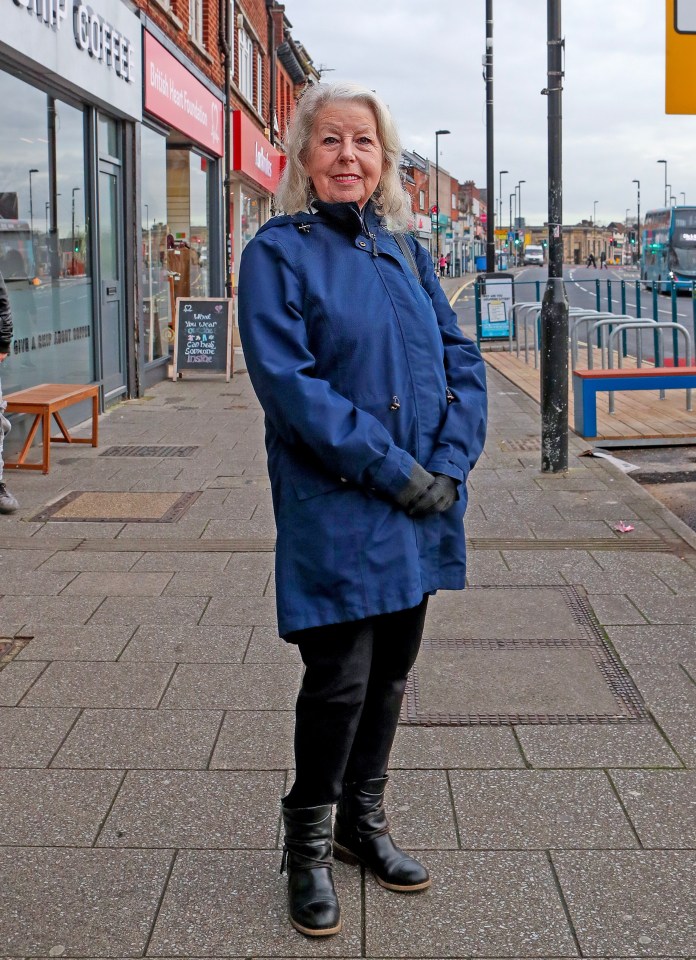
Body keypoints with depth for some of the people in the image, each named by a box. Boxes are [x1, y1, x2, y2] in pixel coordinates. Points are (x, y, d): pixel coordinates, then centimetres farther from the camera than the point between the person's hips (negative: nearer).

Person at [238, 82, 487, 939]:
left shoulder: (404, 250, 12)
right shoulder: (279, 252, -5)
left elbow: (461, 360, 9)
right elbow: (288, 381, -15)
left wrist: (450, 463, -7)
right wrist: (392, 470, -18)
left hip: (420, 505, 6)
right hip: (334, 510, -5)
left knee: (391, 668, 13)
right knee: (339, 679, -3)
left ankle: (363, 820, 32)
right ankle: (308, 846, 18)